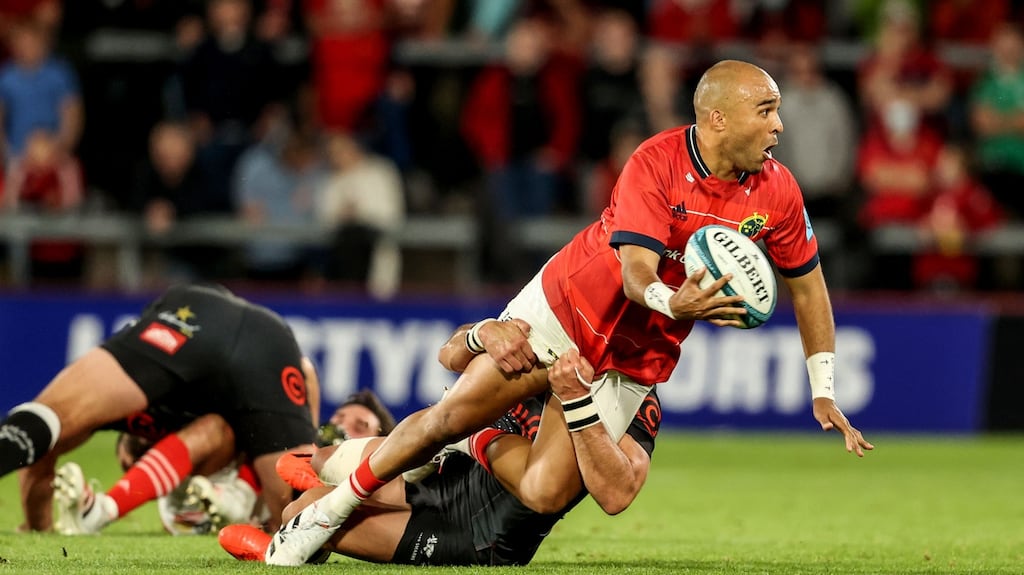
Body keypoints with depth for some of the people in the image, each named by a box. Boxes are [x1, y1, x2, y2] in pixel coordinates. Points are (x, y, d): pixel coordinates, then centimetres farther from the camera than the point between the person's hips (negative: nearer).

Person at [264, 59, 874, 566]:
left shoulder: (777, 191, -9)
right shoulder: (657, 163, -22)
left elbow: (808, 285, 5)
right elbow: (635, 272, -29)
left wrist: (824, 392, 3)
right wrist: (672, 302, -52)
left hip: (635, 358, 3)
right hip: (565, 306, -3)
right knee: (452, 416, -11)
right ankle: (332, 510, 10)